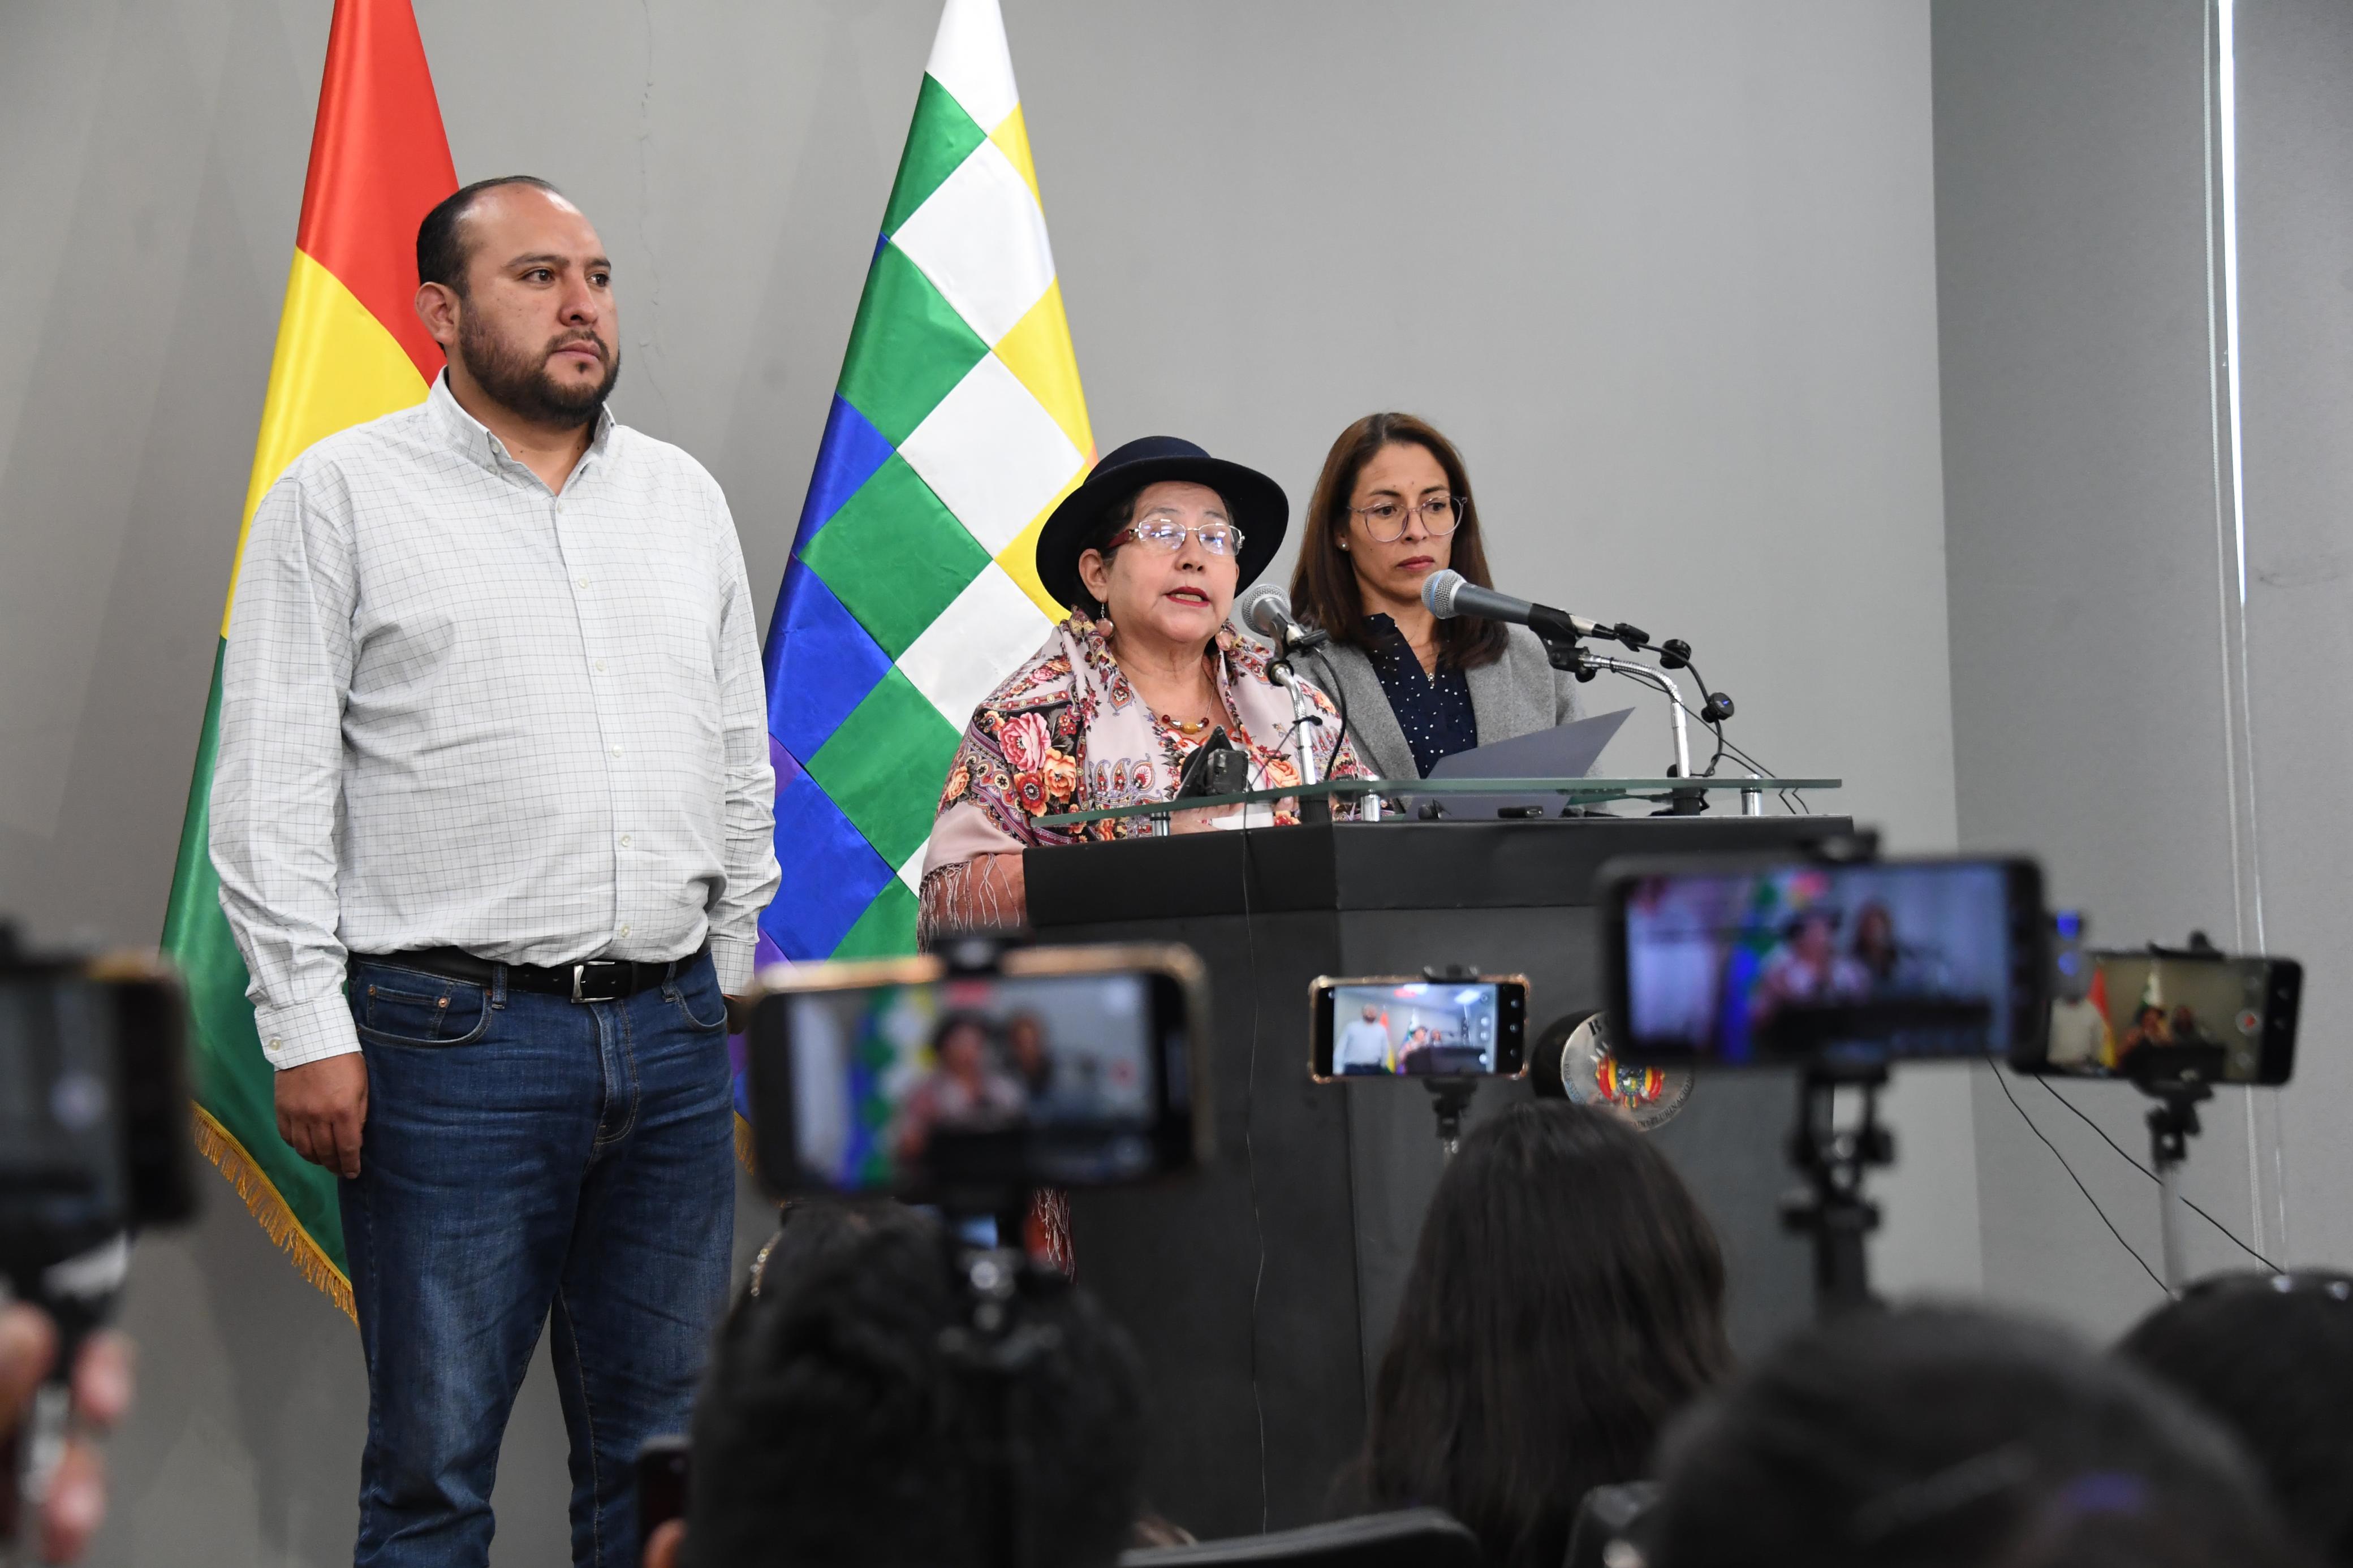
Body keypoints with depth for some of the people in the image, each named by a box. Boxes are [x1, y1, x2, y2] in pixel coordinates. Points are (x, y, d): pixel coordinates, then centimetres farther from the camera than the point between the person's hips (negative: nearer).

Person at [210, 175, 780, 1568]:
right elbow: (272, 789, -4)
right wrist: (309, 1029, -10)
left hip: (675, 1033, 5)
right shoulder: (345, 495, 0)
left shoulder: (686, 497, 14)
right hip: (453, 1036, -4)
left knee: (662, 1448, 8)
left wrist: (747, 988, 13)